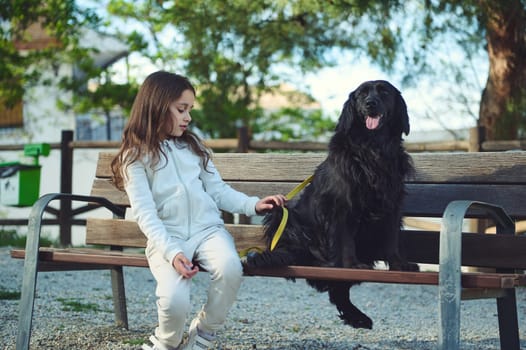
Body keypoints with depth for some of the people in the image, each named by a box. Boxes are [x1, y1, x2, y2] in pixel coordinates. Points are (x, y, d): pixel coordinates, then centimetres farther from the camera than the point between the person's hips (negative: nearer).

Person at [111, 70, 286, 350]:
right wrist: (171, 253, -22)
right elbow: (146, 213, -9)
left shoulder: (192, 146, 17)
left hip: (208, 229, 4)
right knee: (175, 300, -31)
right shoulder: (135, 157, 1)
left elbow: (218, 191, 15)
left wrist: (253, 205, -2)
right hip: (167, 238, -3)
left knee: (230, 268, -31)